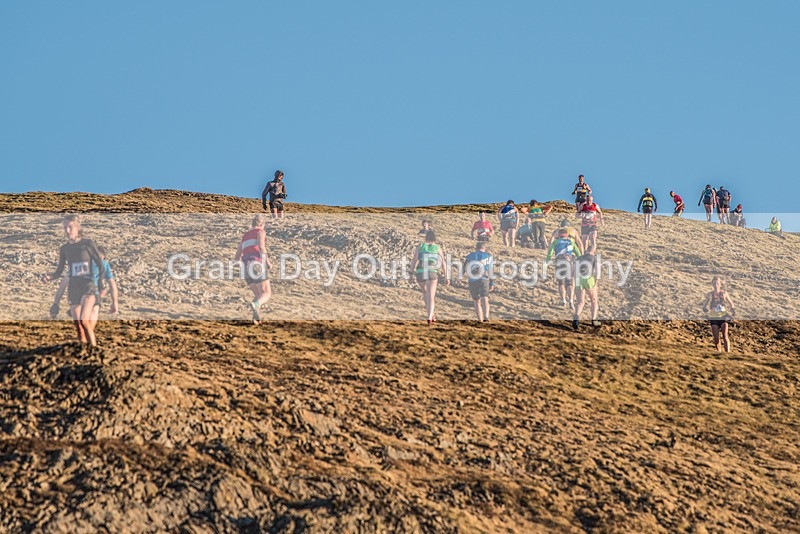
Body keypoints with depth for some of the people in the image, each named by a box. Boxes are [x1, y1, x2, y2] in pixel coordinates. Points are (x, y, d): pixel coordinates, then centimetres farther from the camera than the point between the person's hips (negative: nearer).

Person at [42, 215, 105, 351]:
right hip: (73, 289, 5)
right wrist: (49, 278, -9)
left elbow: (100, 264, 1)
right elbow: (59, 271, 10)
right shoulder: (64, 248, 7)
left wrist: (100, 283, 1)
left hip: (88, 287, -5)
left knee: (84, 320, -23)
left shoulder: (87, 243, -5)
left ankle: (93, 345, -5)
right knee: (78, 327, 2)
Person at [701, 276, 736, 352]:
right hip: (713, 317, 1)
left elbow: (731, 303, 16)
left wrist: (732, 309, -3)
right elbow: (704, 306, 7)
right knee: (716, 338, -1)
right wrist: (705, 309, -16)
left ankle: (728, 352, -18)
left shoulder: (724, 293, 6)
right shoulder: (709, 295, 5)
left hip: (723, 317, -1)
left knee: (725, 336, -15)